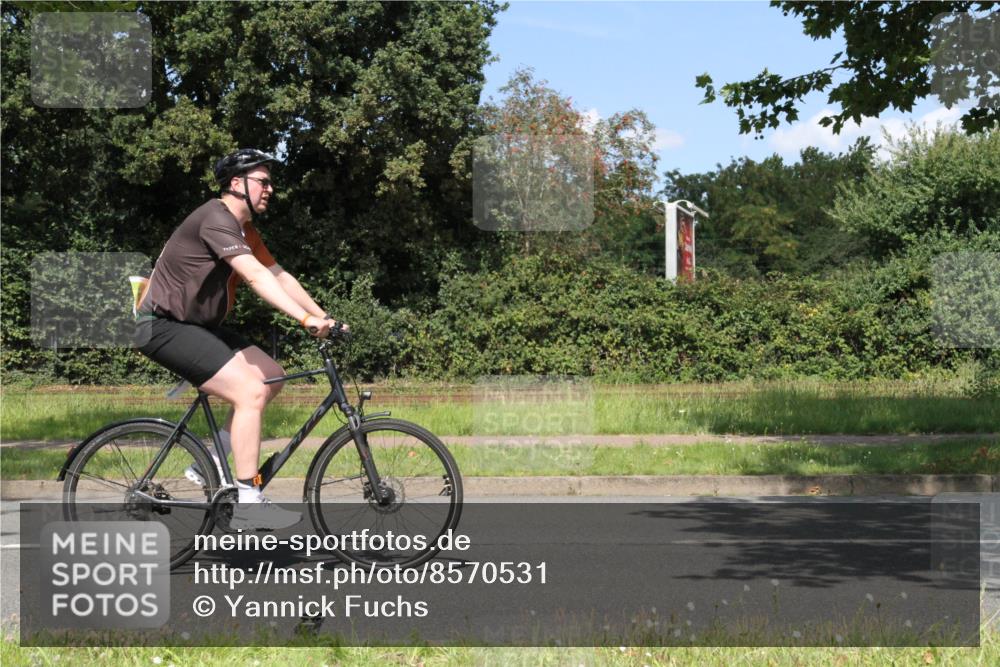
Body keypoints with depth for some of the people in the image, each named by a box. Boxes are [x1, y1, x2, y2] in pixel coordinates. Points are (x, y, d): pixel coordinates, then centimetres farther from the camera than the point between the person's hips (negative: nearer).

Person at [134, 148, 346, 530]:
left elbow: (279, 277, 10)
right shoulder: (216, 219, -19)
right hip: (164, 326, -10)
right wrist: (306, 320, -37)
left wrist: (323, 317, -1)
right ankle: (247, 503, -16)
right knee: (250, 391, -20)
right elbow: (256, 277, -30)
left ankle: (210, 465, 12)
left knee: (271, 378, 7)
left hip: (195, 324, 10)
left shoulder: (244, 230, 13)